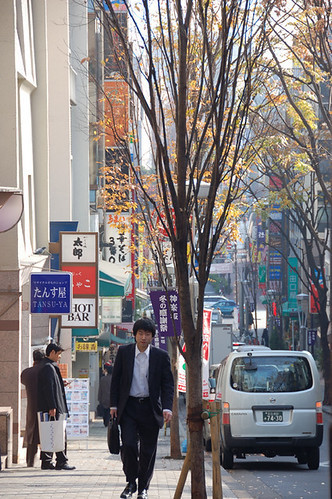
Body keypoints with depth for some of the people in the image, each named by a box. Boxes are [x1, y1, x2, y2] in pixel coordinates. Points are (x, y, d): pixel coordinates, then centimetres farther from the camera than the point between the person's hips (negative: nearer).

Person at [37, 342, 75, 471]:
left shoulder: (49, 366, 18)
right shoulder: (48, 367, -14)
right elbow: (49, 388, -20)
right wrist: (52, 407, -23)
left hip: (48, 408, 11)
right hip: (52, 407, -11)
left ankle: (46, 461, 11)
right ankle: (61, 461, -5)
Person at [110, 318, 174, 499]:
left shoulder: (161, 356, 0)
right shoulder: (124, 352, 2)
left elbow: (168, 384, 1)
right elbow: (115, 380, 7)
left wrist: (167, 408, -10)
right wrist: (114, 405, 2)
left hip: (150, 408, 0)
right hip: (128, 407, 0)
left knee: (148, 450, 4)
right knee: (128, 445, -11)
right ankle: (131, 483, 7)